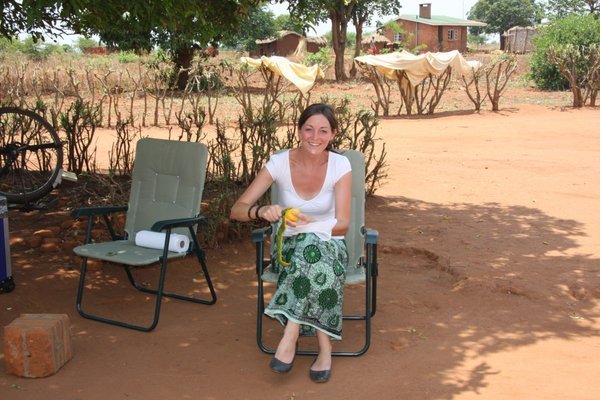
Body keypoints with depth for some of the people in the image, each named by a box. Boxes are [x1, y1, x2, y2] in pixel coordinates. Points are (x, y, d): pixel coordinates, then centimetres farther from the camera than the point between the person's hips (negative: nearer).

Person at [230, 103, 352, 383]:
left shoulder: (340, 165, -9)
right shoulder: (279, 163, -9)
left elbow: (343, 224, -12)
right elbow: (236, 210, -12)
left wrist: (309, 225, -32)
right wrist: (261, 211, -35)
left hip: (329, 246, 0)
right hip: (290, 248, 0)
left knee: (313, 244, -38)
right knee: (310, 245, -36)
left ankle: (290, 337, -32)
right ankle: (324, 346, -28)